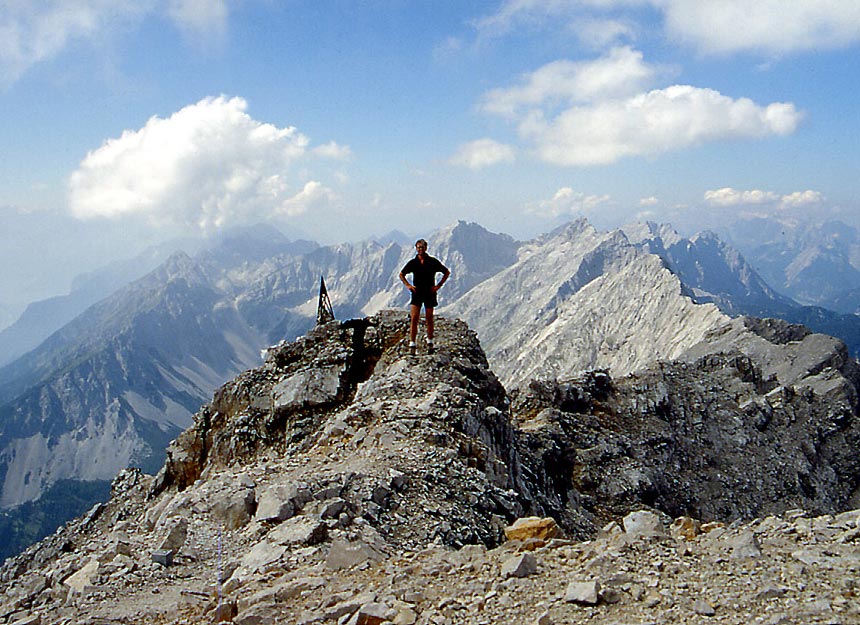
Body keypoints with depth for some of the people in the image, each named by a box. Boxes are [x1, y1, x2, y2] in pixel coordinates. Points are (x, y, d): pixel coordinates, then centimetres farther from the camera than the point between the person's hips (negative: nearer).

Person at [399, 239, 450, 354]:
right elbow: (401, 274, 16)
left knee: (429, 319, 7)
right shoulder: (413, 263, 2)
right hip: (416, 293, 0)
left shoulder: (433, 262, -2)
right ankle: (412, 344, -6)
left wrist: (438, 285, 0)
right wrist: (408, 285, 1)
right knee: (414, 319, -8)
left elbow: (447, 272, 8)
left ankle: (430, 342, 22)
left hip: (430, 293, 0)